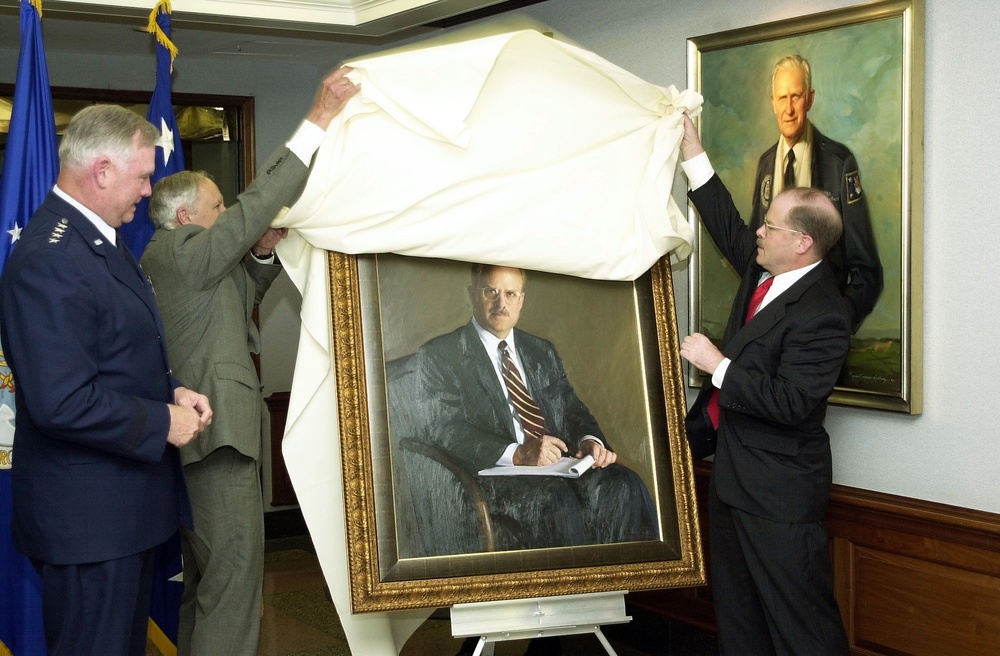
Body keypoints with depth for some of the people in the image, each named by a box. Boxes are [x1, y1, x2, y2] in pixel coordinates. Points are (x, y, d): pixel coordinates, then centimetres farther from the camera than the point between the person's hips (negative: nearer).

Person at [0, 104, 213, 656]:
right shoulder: (48, 260, -23)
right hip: (88, 517, -10)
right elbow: (62, 402, -28)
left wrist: (172, 390, 3)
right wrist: (162, 423, -17)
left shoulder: (99, 240, 11)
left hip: (128, 505, 10)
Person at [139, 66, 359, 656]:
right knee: (234, 579, -9)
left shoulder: (184, 259, 17)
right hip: (217, 433, -11)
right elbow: (258, 203, -18)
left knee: (208, 579, 17)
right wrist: (319, 120, -18)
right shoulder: (178, 251, -11)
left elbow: (242, 291, 29)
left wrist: (262, 252, 8)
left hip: (204, 435, 11)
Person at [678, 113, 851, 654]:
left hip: (779, 490, -10)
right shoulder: (763, 271, 2)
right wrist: (691, 152, 15)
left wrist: (716, 364, -22)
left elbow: (788, 403, -29)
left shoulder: (823, 314, -24)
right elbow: (727, 225, 17)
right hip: (733, 473, 10)